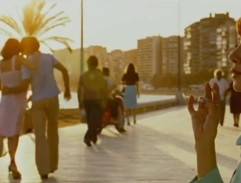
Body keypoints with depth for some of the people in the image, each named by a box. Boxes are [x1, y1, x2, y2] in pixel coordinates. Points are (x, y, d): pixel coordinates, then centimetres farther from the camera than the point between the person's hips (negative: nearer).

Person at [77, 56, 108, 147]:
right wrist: (104, 100, 8)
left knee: (90, 120, 17)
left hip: (86, 100, 3)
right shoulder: (100, 75, -2)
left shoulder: (83, 75, 1)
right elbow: (104, 89, -2)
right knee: (95, 120, -3)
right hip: (97, 100, -3)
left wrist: (80, 102, 6)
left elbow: (79, 90, -1)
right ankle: (88, 137, -20)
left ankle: (93, 137, 24)